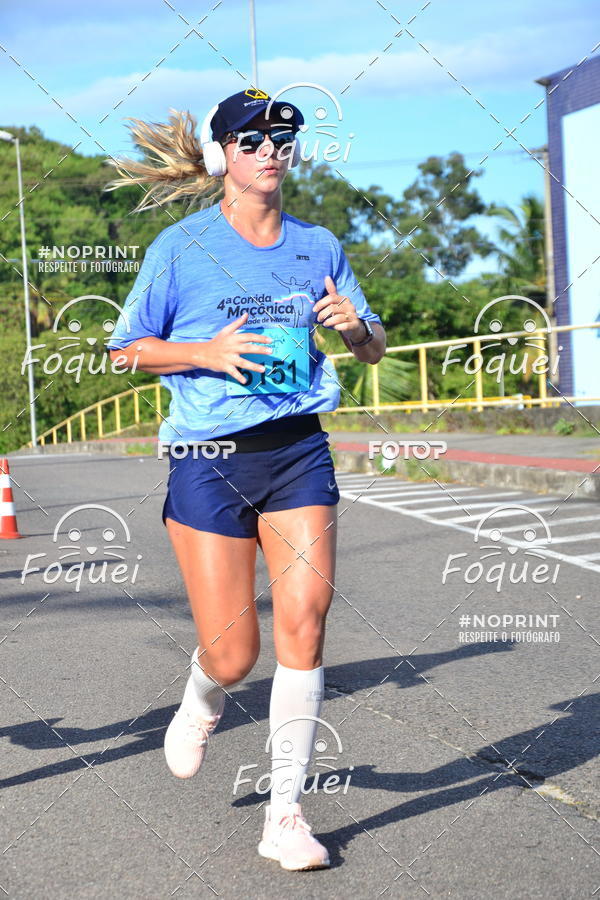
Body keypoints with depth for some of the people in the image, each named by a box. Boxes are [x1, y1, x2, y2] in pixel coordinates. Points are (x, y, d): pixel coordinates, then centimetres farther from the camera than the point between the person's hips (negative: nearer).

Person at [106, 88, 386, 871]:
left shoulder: (318, 247, 10)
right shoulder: (183, 246, 1)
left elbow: (374, 351, 16)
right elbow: (127, 347, 5)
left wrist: (357, 326, -8)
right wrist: (206, 352, -13)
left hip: (299, 452, 3)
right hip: (209, 456, -2)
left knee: (304, 618, -12)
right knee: (232, 654, -2)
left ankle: (285, 814, 1)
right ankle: (201, 704, 37)